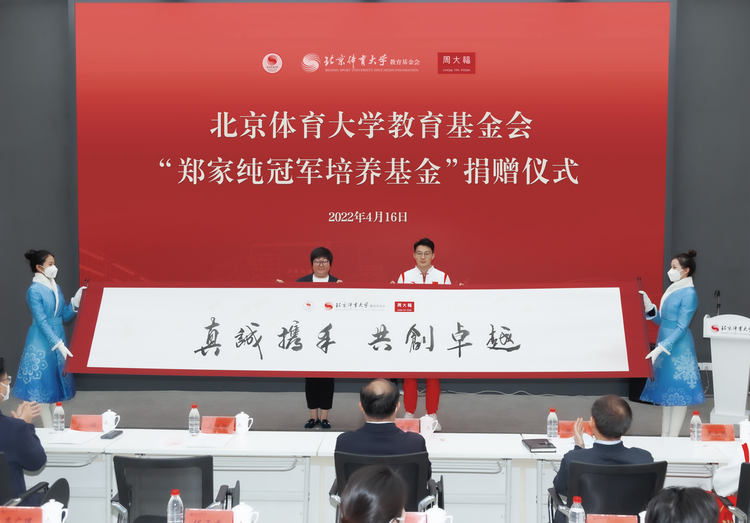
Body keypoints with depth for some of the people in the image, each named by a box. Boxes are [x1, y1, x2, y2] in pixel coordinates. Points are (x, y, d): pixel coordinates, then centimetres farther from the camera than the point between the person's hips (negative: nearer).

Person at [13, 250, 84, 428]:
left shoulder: (55, 288, 9)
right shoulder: (34, 290, -13)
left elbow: (65, 315, 10)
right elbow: (42, 321, -19)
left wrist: (76, 300, -6)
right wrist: (59, 344, -25)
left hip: (58, 338, 7)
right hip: (42, 342, -7)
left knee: (56, 383, 11)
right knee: (43, 384, -1)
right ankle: (49, 430, 4)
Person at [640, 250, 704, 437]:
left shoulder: (689, 294, -16)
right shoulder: (672, 289, 10)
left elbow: (681, 328, -20)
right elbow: (660, 320, 14)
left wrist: (659, 349, -26)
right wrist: (647, 304, -2)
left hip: (678, 347, -9)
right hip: (664, 344, 9)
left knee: (678, 392, -1)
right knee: (667, 390, 13)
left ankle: (673, 438, 6)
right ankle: (664, 436, 20)